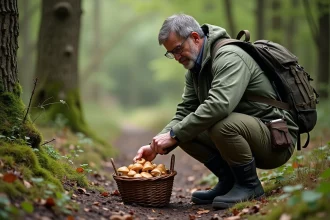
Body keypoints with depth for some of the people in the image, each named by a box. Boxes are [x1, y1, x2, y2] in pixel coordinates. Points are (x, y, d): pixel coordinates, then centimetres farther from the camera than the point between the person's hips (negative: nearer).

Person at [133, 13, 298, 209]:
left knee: (223, 125, -35)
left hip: (277, 137, -9)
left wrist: (174, 135, -30)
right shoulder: (195, 69, 10)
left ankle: (250, 185, -11)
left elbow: (219, 105, -35)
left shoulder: (229, 56, -20)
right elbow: (184, 113, 7)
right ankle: (229, 181, 7)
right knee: (187, 129, -4)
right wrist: (157, 146, -9)